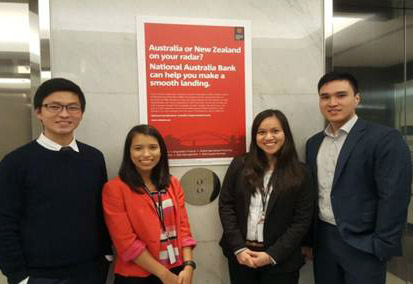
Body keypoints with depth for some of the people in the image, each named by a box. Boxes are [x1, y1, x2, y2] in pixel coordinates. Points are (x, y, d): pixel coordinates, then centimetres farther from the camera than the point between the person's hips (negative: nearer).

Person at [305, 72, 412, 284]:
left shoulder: (385, 139, -12)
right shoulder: (314, 143, 6)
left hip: (361, 243, -5)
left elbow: (393, 198, -14)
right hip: (322, 239, 5)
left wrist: (382, 248, -14)